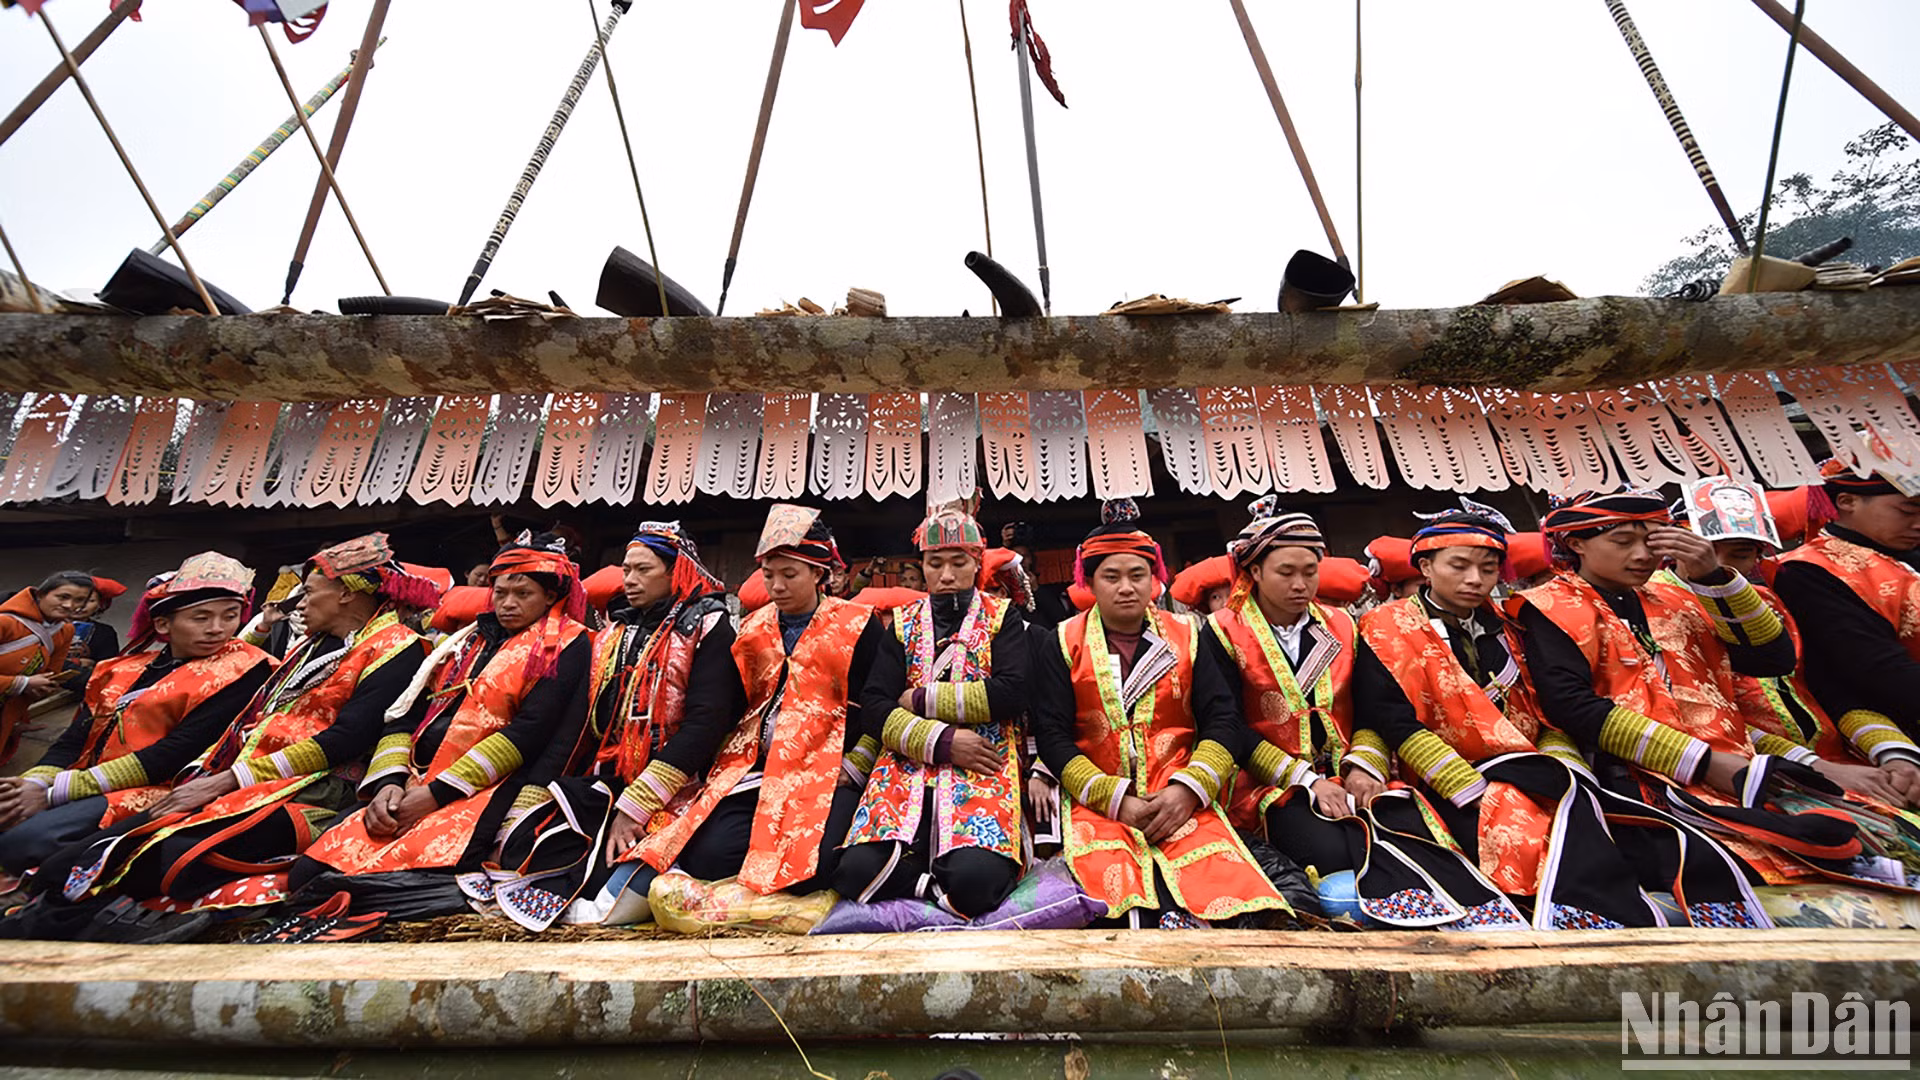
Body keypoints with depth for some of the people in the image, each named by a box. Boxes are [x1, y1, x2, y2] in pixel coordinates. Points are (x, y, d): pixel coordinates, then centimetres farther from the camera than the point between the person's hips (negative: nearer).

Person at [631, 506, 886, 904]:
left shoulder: (858, 625, 3)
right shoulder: (752, 630, 17)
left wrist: (852, 768, -10)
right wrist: (708, 770, 8)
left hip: (826, 769, -4)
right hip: (754, 768, 4)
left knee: (809, 865, -27)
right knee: (709, 856, -19)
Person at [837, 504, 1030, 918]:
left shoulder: (1003, 617, 10)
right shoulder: (903, 622, 16)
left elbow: (1012, 693, -6)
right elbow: (873, 704, 5)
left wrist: (922, 699, -4)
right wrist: (941, 741, -11)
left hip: (984, 766, -2)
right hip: (909, 764, 3)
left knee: (976, 879, -30)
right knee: (856, 871, -23)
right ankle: (943, 879, 0)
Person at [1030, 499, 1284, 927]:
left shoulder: (1186, 636, 14)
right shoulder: (1061, 644, 8)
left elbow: (1222, 719, 6)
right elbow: (1053, 735, 1)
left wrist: (1188, 790, -10)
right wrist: (1115, 799, -11)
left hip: (1180, 799, 2)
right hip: (1095, 801, -1)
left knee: (1221, 879, -29)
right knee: (1110, 878, -32)